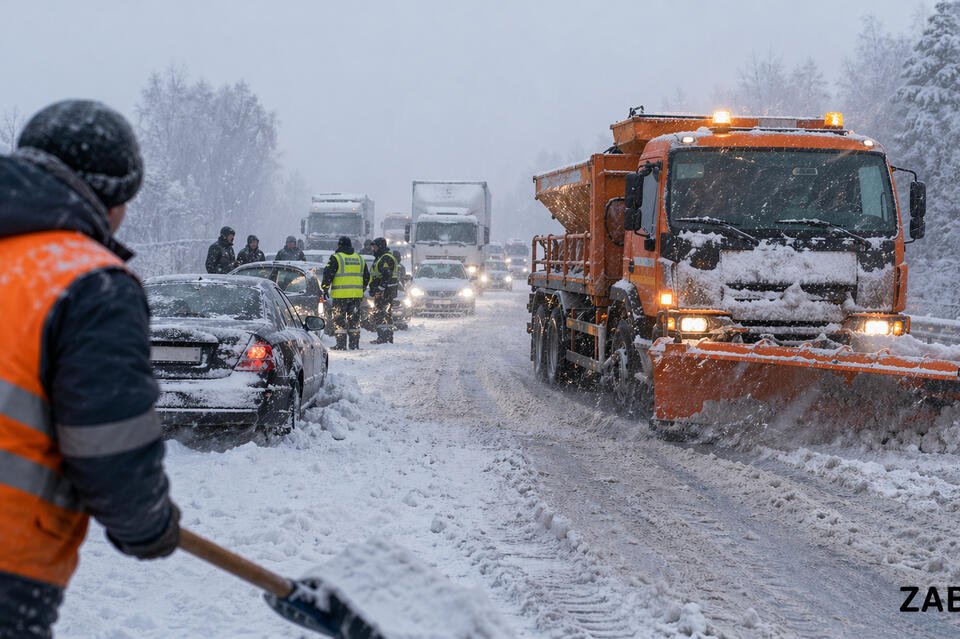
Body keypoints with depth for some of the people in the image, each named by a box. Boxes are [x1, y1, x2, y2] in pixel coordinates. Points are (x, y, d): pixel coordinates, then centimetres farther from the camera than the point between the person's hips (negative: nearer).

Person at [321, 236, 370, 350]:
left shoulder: (336, 258, -4)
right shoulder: (360, 259, 14)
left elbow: (328, 275, -7)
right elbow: (367, 276, 20)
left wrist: (325, 289, 2)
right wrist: (361, 289, 27)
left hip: (340, 294, -5)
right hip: (356, 295, 5)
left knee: (339, 319, 0)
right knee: (354, 319, 10)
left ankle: (341, 345, -4)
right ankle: (354, 344, 10)